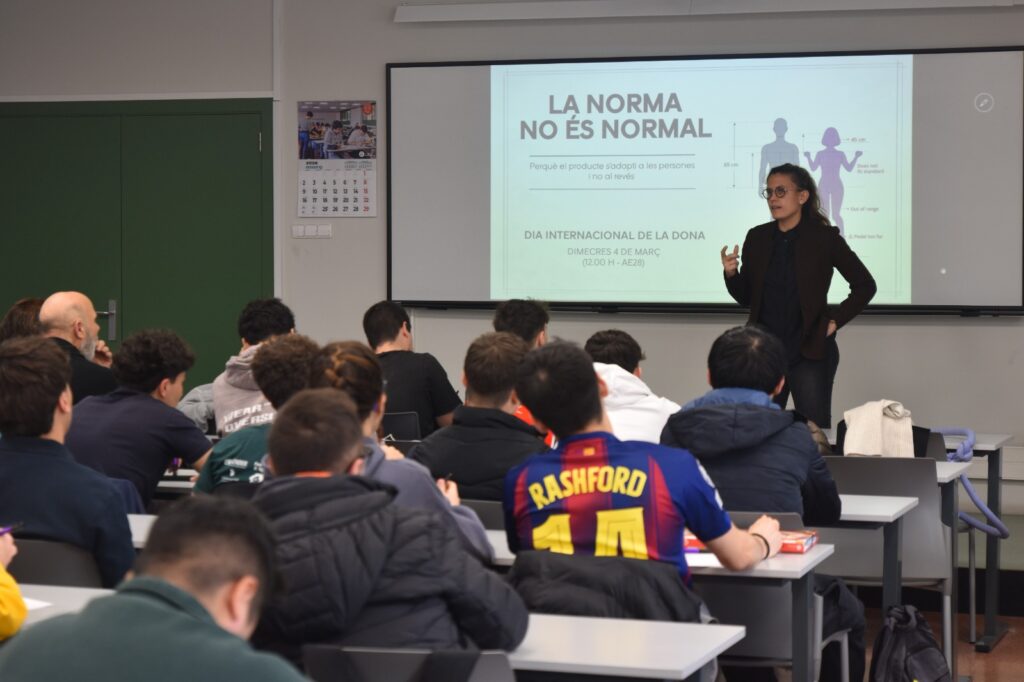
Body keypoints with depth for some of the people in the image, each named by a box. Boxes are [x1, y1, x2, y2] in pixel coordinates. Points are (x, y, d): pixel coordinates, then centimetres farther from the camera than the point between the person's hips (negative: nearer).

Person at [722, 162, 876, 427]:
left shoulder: (825, 238, -4)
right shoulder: (757, 238, 5)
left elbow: (865, 285, 4)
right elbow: (745, 298, 10)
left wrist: (835, 320, -3)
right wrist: (731, 273, -9)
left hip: (810, 353, -3)